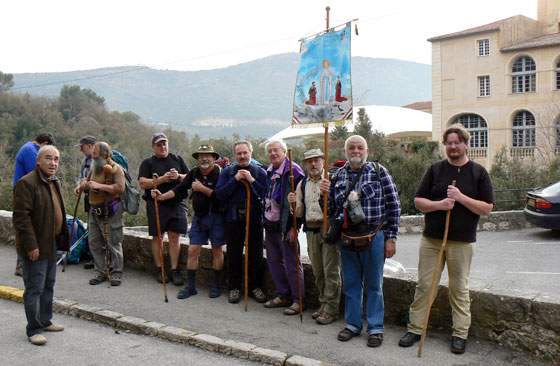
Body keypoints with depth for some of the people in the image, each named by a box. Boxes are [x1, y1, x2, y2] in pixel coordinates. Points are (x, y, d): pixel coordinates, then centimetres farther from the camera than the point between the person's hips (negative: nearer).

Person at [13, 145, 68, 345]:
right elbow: (20, 216, -21)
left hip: (51, 245, 9)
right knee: (34, 288, -2)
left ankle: (45, 321, 31)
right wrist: (31, 245, -22)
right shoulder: (27, 183, -16)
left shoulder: (54, 182, 13)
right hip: (36, 247, -9)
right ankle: (34, 330, 8)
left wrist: (61, 239, 17)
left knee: (48, 286, 18)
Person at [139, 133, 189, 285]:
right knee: (157, 237, 4)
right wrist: (162, 179, -17)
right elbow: (143, 183, -6)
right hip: (156, 205, -1)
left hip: (177, 204, 1)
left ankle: (175, 270, 4)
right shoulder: (148, 163, 7)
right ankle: (159, 269, 15)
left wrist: (178, 177, -10)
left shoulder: (178, 159, 14)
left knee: (174, 237, -1)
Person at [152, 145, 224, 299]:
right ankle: (191, 286, 11)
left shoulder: (219, 174, -11)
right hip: (199, 217, 5)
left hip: (216, 217, -5)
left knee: (217, 250, 4)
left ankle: (216, 285, 17)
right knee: (193, 250, 1)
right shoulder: (194, 173, 7)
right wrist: (162, 196, -1)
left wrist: (202, 188, -18)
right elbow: (179, 189, 11)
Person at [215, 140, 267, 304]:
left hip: (254, 219, 0)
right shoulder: (228, 172, 7)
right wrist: (235, 179, -10)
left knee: (255, 255, 5)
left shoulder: (260, 172, 5)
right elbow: (219, 194, -4)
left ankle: (255, 287, 20)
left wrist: (252, 180, -13)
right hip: (234, 219, 0)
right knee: (234, 256, 6)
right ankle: (234, 288, 20)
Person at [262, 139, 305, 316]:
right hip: (270, 225, 8)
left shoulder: (293, 170, -13)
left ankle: (298, 300, 10)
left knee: (291, 264, -1)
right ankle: (283, 296, 27)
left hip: (286, 226, -8)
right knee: (274, 261, 14)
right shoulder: (269, 171, 12)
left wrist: (294, 227, -18)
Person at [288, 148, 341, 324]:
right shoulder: (302, 184, 14)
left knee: (331, 270, -4)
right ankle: (323, 304, 26)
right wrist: (294, 203, -4)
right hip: (311, 230, 5)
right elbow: (300, 213, 16)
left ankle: (331, 309, 5)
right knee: (317, 270, 12)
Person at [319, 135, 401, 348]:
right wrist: (325, 194, -6)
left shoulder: (379, 172, -2)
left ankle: (375, 327, 19)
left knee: (374, 284, 7)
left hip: (373, 237, -3)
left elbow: (393, 206, -3)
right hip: (346, 238, 4)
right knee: (350, 284, 13)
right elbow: (330, 210, 13)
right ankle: (353, 324, 27)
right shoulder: (337, 176, 9)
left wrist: (391, 237, -7)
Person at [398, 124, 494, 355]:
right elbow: (418, 201, 5)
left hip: (462, 241, -1)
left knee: (459, 288, 7)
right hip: (431, 239, 2)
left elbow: (487, 208, -3)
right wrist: (439, 204, -13)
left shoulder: (478, 172, 2)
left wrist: (461, 198, -15)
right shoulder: (435, 170, 7)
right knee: (424, 285, 5)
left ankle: (460, 334, 19)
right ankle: (415, 329, 15)